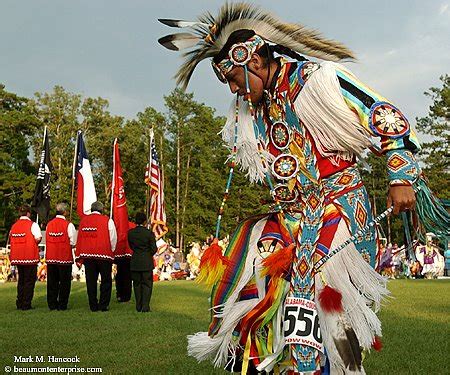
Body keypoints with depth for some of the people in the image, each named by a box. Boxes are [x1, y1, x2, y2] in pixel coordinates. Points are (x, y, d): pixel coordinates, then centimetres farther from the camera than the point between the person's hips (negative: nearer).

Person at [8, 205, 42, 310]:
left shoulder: (14, 225, 9)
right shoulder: (32, 224, -8)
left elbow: (10, 239, 8)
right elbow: (38, 238, -17)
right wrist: (34, 244, 2)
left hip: (17, 257, 6)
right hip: (30, 256, -6)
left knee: (21, 280, 15)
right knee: (29, 280, 1)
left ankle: (19, 304, 18)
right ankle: (26, 304, 0)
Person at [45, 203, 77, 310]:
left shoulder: (49, 224, 4)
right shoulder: (68, 225, -11)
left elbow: (47, 240, 10)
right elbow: (73, 242, -10)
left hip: (51, 257, 5)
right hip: (65, 257, -5)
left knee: (52, 281, 11)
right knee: (64, 282, 4)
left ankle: (52, 304, 17)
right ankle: (62, 305, 6)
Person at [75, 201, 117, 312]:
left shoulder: (83, 220, 7)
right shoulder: (107, 221, -3)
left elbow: (80, 238, 10)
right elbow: (113, 239, -2)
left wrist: (80, 255, 16)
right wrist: (111, 251, 13)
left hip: (87, 254, 3)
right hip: (104, 255, -3)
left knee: (91, 281, 8)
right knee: (106, 281, 7)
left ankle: (93, 306, 10)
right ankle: (104, 305, 6)